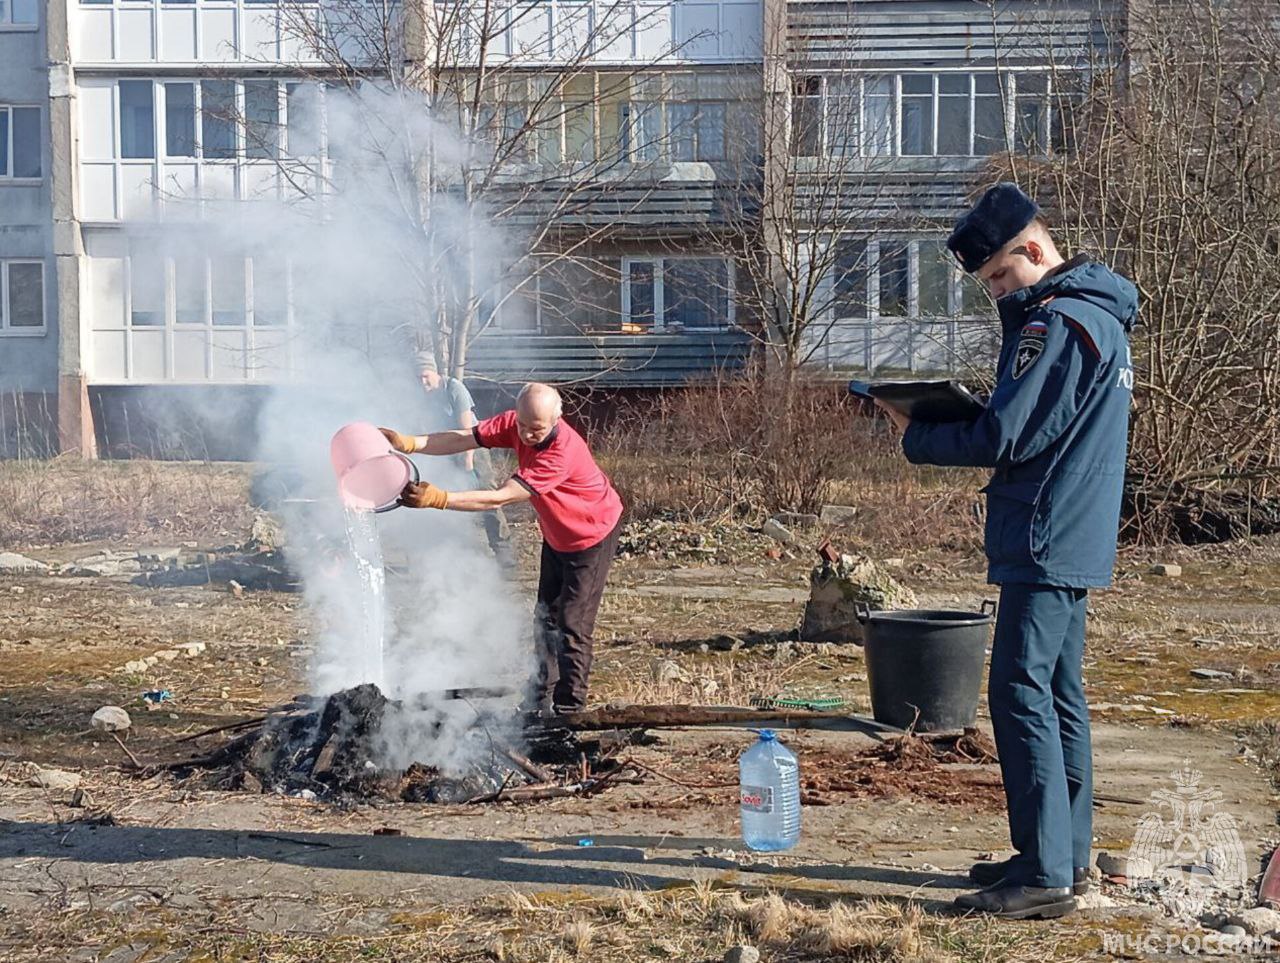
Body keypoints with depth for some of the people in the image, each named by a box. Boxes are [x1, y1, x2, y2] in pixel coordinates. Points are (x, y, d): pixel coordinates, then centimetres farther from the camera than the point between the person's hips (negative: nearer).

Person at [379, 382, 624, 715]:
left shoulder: (561, 453, -40)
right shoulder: (516, 423, -18)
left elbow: (500, 498, -43)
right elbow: (463, 439, -24)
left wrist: (439, 498, -49)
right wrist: (410, 443, -39)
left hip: (593, 535, -9)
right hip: (556, 535, 9)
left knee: (573, 625, -8)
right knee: (546, 616, 17)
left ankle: (568, 709, 4)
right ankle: (542, 702, 31)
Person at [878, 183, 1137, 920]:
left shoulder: (1057, 324, -16)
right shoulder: (1100, 316, 16)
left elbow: (1003, 439, -18)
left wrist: (916, 437, -5)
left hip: (1045, 545, -10)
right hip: (1079, 541, 10)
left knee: (1021, 694, -9)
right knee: (1060, 694, 13)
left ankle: (1045, 874, -8)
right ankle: (1066, 855, 21)